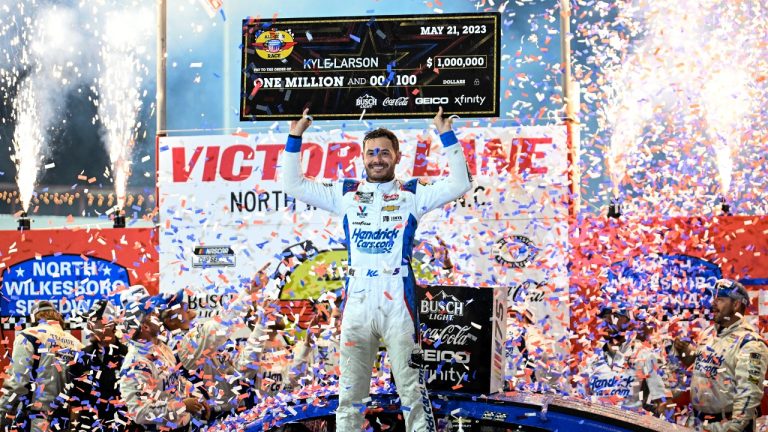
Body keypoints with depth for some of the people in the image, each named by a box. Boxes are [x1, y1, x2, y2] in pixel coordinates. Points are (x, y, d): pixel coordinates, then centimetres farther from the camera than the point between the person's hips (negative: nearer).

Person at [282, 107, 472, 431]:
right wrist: (295, 138, 8)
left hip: (397, 299, -2)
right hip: (357, 298, 3)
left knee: (412, 389, -1)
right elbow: (293, 185, 13)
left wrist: (446, 135, -6)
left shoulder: (412, 194, 7)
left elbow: (459, 184, -3)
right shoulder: (346, 194, 12)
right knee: (350, 391, 9)